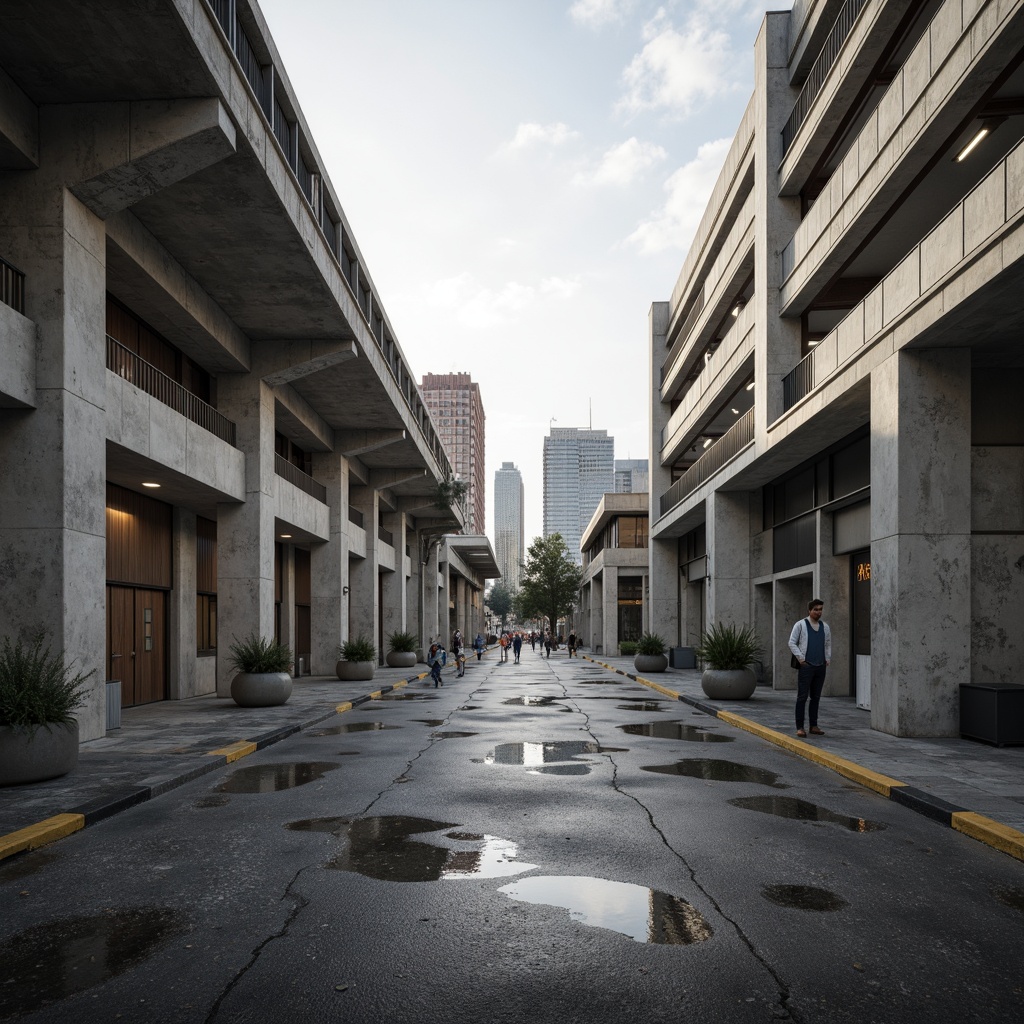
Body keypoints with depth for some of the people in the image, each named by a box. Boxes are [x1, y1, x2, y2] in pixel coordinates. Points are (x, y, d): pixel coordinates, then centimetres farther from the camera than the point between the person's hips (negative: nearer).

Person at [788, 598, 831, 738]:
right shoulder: (801, 625, -1)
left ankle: (813, 726, 16)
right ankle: (800, 727, -3)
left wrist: (828, 659, 11)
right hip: (806, 666, -5)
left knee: (816, 697, 9)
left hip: (821, 666, 5)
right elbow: (792, 643, -3)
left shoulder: (825, 626, 13)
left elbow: (828, 644, 23)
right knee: (802, 697, -6)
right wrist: (801, 658, -8)